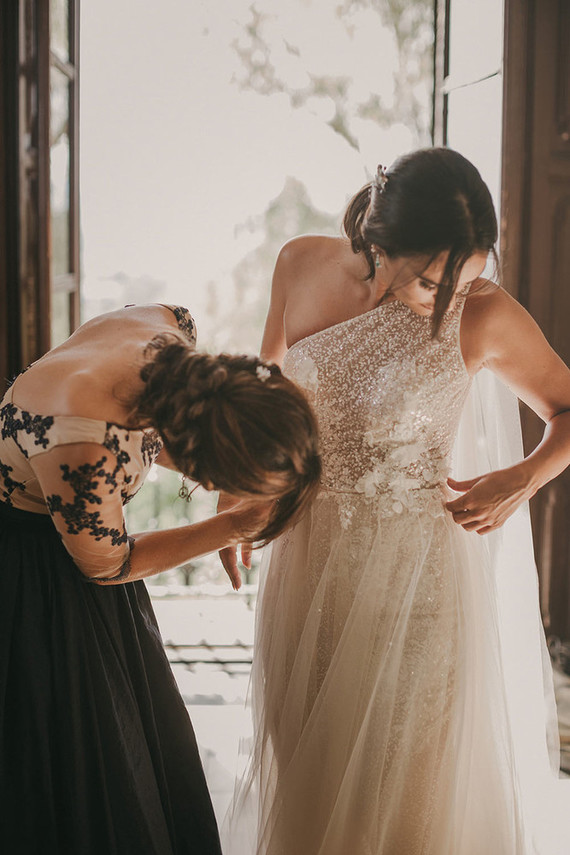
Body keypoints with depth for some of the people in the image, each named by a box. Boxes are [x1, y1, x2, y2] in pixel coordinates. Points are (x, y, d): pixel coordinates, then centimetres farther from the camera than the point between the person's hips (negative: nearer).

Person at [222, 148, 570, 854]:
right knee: (306, 762, 19)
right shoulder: (301, 265, -6)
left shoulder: (485, 316, -15)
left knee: (408, 778, 9)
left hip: (417, 567, -3)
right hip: (308, 552, 4)